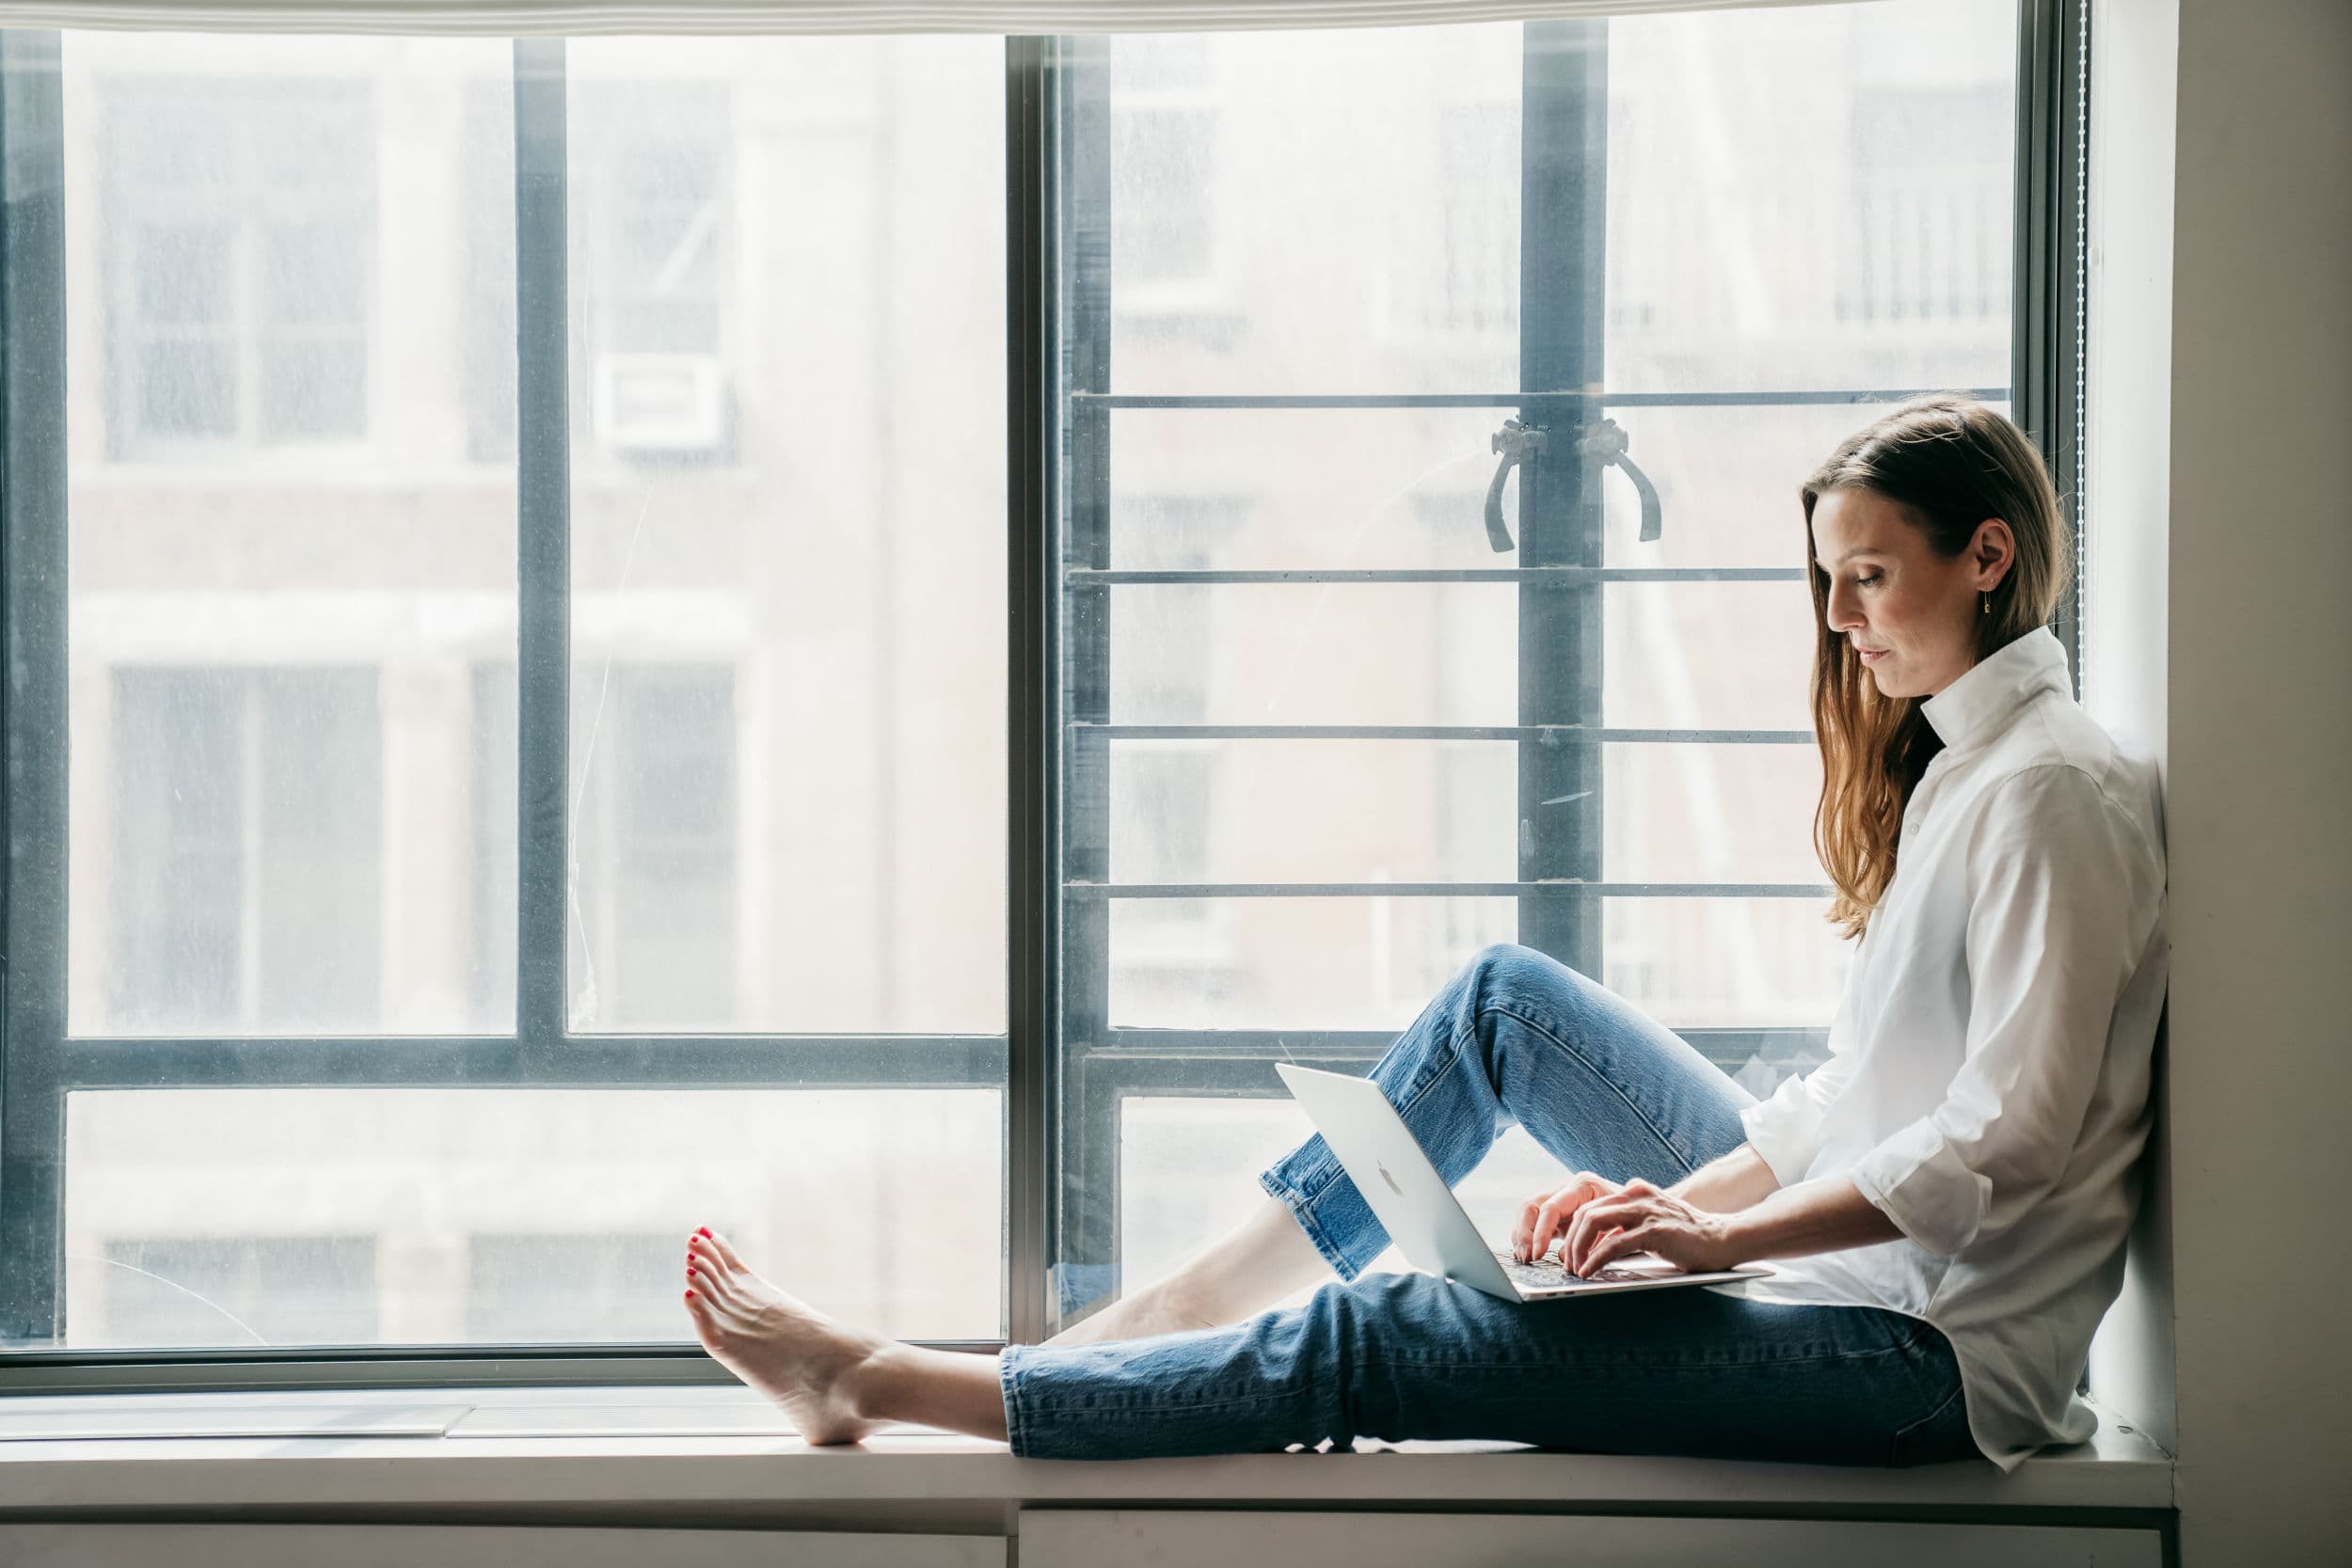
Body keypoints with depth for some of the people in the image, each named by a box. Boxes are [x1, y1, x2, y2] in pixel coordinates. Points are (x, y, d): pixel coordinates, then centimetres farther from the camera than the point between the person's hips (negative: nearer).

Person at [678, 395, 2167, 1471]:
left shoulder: (2053, 789, -15)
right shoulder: (1953, 764, 15)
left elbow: (2005, 1142, -21)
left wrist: (1716, 1232, -23)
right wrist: (1674, 1199, -1)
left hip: (1942, 1356, -9)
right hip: (1854, 1251, 9)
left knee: (1376, 1344, -14)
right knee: (1507, 997, 8)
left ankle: (873, 1381, -6)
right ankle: (1176, 1314, 8)